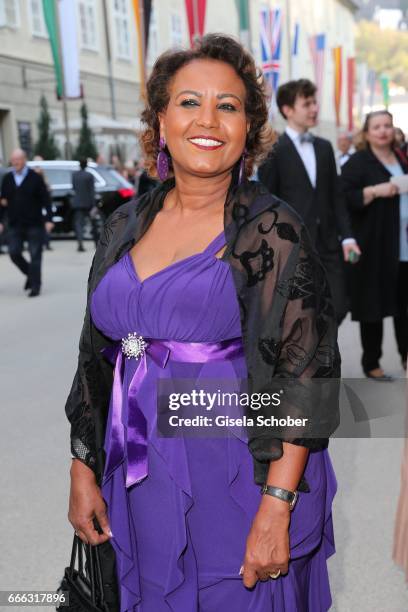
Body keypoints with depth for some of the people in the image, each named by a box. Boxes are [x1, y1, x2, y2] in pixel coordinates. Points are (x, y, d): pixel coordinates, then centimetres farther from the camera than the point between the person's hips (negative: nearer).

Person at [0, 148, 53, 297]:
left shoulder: (35, 177, -3)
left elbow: (45, 200, -4)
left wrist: (49, 219, -12)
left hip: (34, 224, -4)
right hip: (15, 225, 4)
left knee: (35, 255, -1)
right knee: (14, 253, -1)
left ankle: (35, 286, 7)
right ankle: (30, 274, 24)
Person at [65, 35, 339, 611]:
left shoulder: (273, 230, -10)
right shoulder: (126, 224, 4)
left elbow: (305, 375, -13)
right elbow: (96, 358, 9)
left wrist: (276, 510, -19)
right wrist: (83, 470, 7)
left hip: (240, 478, -4)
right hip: (143, 485, 5)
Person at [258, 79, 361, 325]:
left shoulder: (325, 147, 13)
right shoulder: (273, 152, -6)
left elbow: (336, 196, 12)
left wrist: (347, 236, 3)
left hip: (328, 244, 5)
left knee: (338, 307, 4)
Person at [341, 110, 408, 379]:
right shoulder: (357, 162, -3)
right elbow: (344, 199, -12)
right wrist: (374, 190, -22)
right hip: (374, 248, -5)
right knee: (375, 305, 0)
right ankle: (371, 362, 11)